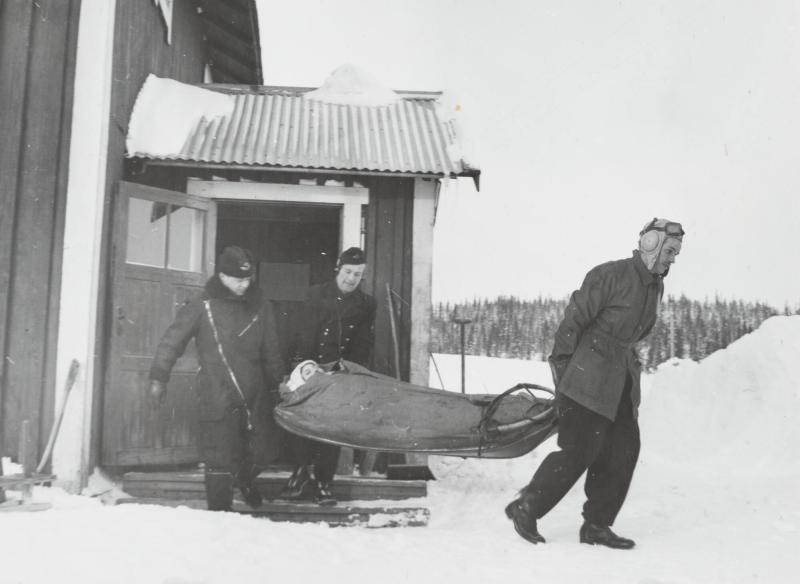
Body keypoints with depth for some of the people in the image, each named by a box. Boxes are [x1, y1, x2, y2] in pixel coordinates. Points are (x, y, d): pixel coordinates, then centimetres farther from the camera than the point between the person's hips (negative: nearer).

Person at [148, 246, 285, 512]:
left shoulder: (260, 304, 5)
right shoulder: (203, 304, -6)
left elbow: (270, 351, 13)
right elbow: (172, 340, -1)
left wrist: (276, 384, 16)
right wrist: (158, 377, -2)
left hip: (255, 395, 4)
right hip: (217, 397, -4)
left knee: (263, 449, 12)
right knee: (220, 459, -2)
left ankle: (245, 480, 45)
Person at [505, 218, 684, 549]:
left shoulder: (655, 286, 11)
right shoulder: (610, 276, -15)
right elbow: (574, 319, -15)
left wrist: (626, 361, 19)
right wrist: (561, 366, -14)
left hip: (621, 380, 9)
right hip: (587, 378, -9)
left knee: (624, 450, 4)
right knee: (579, 450, -7)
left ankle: (596, 525, 14)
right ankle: (525, 508, 7)